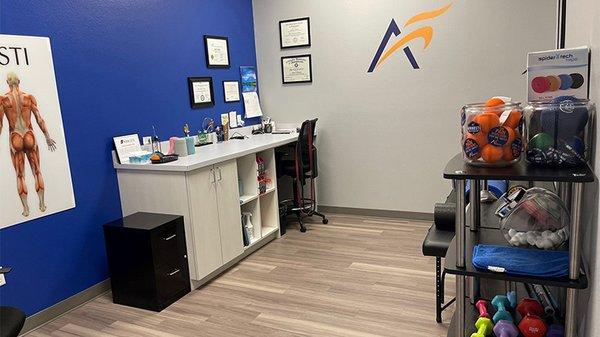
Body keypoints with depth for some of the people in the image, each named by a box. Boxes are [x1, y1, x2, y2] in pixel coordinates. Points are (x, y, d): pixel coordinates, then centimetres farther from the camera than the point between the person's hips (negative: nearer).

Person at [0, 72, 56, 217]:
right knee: (37, 171, 11)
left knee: (20, 175, 6)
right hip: (30, 137, 1)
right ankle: (42, 204, 11)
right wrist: (47, 137, 8)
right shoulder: (29, 97, -1)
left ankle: (26, 208, 6)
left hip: (15, 139, -1)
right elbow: (39, 119, 0)